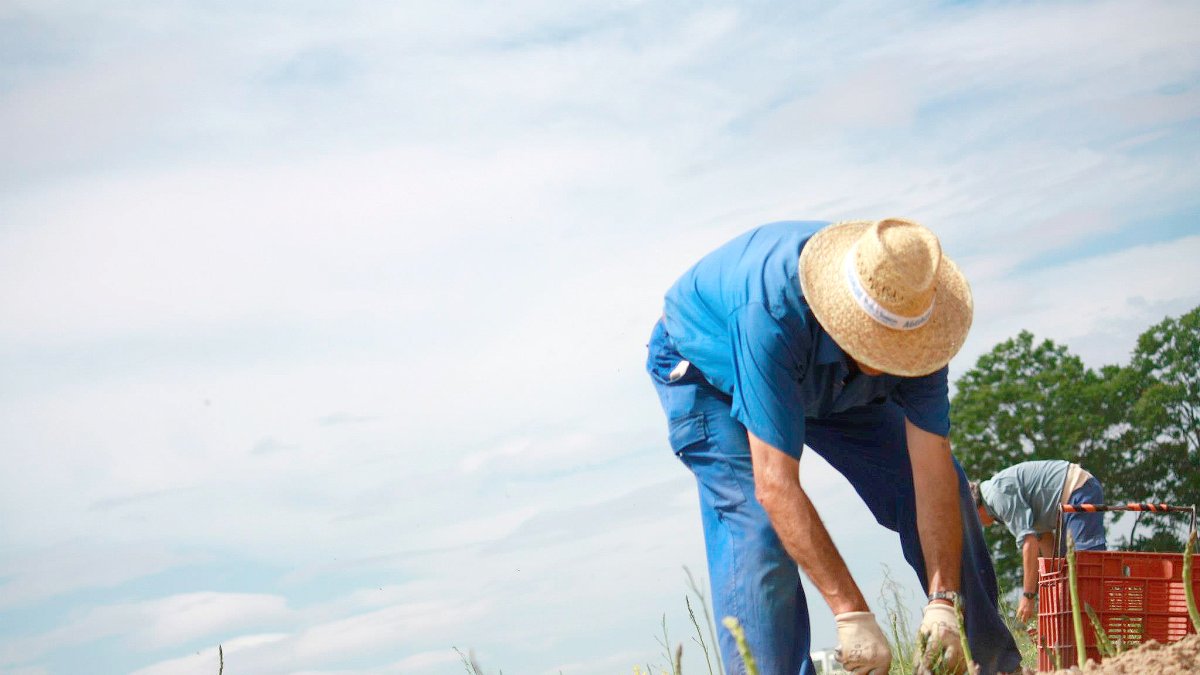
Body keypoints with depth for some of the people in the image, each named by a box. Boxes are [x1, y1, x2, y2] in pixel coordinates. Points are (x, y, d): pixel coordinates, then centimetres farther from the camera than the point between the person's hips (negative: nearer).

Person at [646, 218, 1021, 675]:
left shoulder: (911, 319, -31)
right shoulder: (772, 314, -46)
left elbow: (932, 473, -28)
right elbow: (775, 486, -47)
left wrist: (943, 601, -37)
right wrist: (851, 614, -49)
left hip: (830, 382, 5)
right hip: (705, 367, -4)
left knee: (945, 489, -2)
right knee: (755, 526, -27)